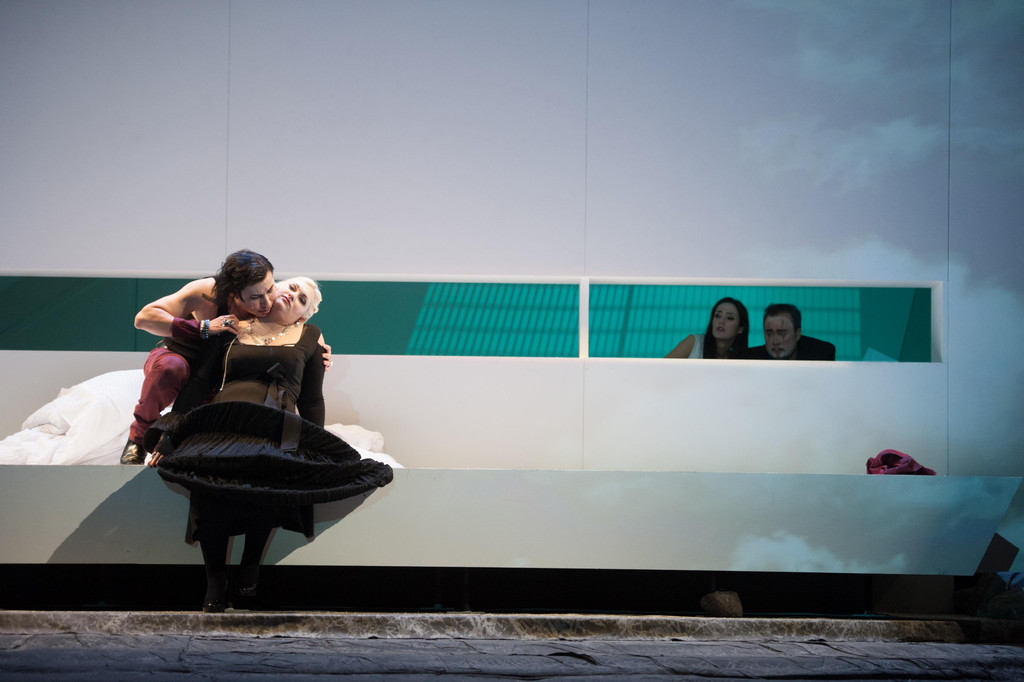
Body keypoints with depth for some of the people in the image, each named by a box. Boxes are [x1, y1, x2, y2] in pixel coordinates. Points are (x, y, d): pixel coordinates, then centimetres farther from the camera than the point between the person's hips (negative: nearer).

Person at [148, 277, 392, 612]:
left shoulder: (309, 337, 25)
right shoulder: (233, 329, 24)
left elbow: (312, 400, 23)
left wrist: (317, 452, 14)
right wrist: (168, 437, 14)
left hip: (276, 430, 0)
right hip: (222, 425, 0)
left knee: (267, 479, -38)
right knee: (211, 492, -34)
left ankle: (251, 565, -14)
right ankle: (215, 581, -15)